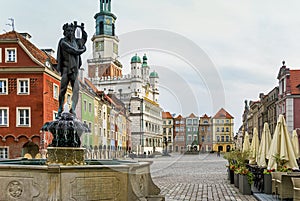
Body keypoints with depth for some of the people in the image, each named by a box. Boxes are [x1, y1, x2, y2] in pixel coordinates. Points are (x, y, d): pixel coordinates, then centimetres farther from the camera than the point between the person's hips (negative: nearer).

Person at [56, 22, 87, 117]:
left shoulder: (75, 41, 15)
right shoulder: (63, 42, -5)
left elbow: (84, 38, 33)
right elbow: (75, 51, -12)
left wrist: (82, 29, 17)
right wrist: (83, 49, 6)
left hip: (75, 70, 5)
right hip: (66, 69, -5)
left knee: (76, 89, -8)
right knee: (63, 89, -1)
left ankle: (73, 109, -12)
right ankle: (60, 108, 11)